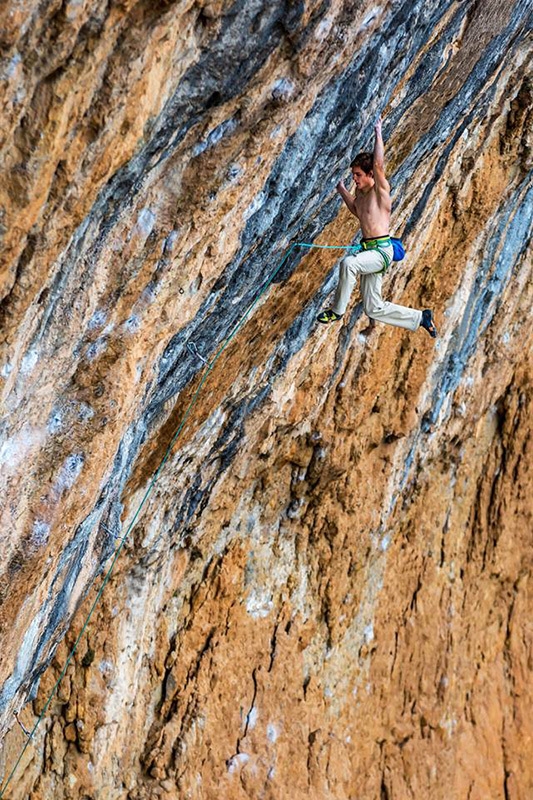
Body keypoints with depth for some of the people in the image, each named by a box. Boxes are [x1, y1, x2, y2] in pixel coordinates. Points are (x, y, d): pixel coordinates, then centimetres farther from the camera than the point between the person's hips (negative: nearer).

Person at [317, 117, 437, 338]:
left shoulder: (381, 190, -9)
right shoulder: (360, 191, 14)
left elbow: (378, 165, -27)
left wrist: (378, 133, -23)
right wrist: (343, 192, 28)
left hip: (382, 250, -9)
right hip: (368, 250, 9)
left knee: (348, 262, -37)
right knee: (374, 309, 9)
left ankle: (337, 310, -24)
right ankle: (421, 317, 22)